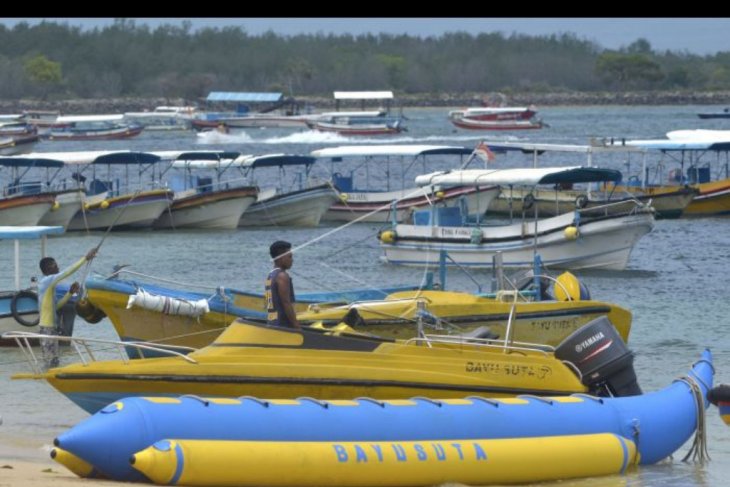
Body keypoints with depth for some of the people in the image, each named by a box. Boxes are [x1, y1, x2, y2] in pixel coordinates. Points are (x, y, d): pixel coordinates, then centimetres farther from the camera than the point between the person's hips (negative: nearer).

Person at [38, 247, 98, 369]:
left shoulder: (46, 283, 17)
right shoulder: (48, 281, -12)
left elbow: (56, 306, 18)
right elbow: (68, 272, -20)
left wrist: (70, 293, 8)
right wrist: (86, 258, -18)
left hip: (48, 327, 10)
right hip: (48, 327, -10)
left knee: (51, 362, 11)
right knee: (52, 362, -10)